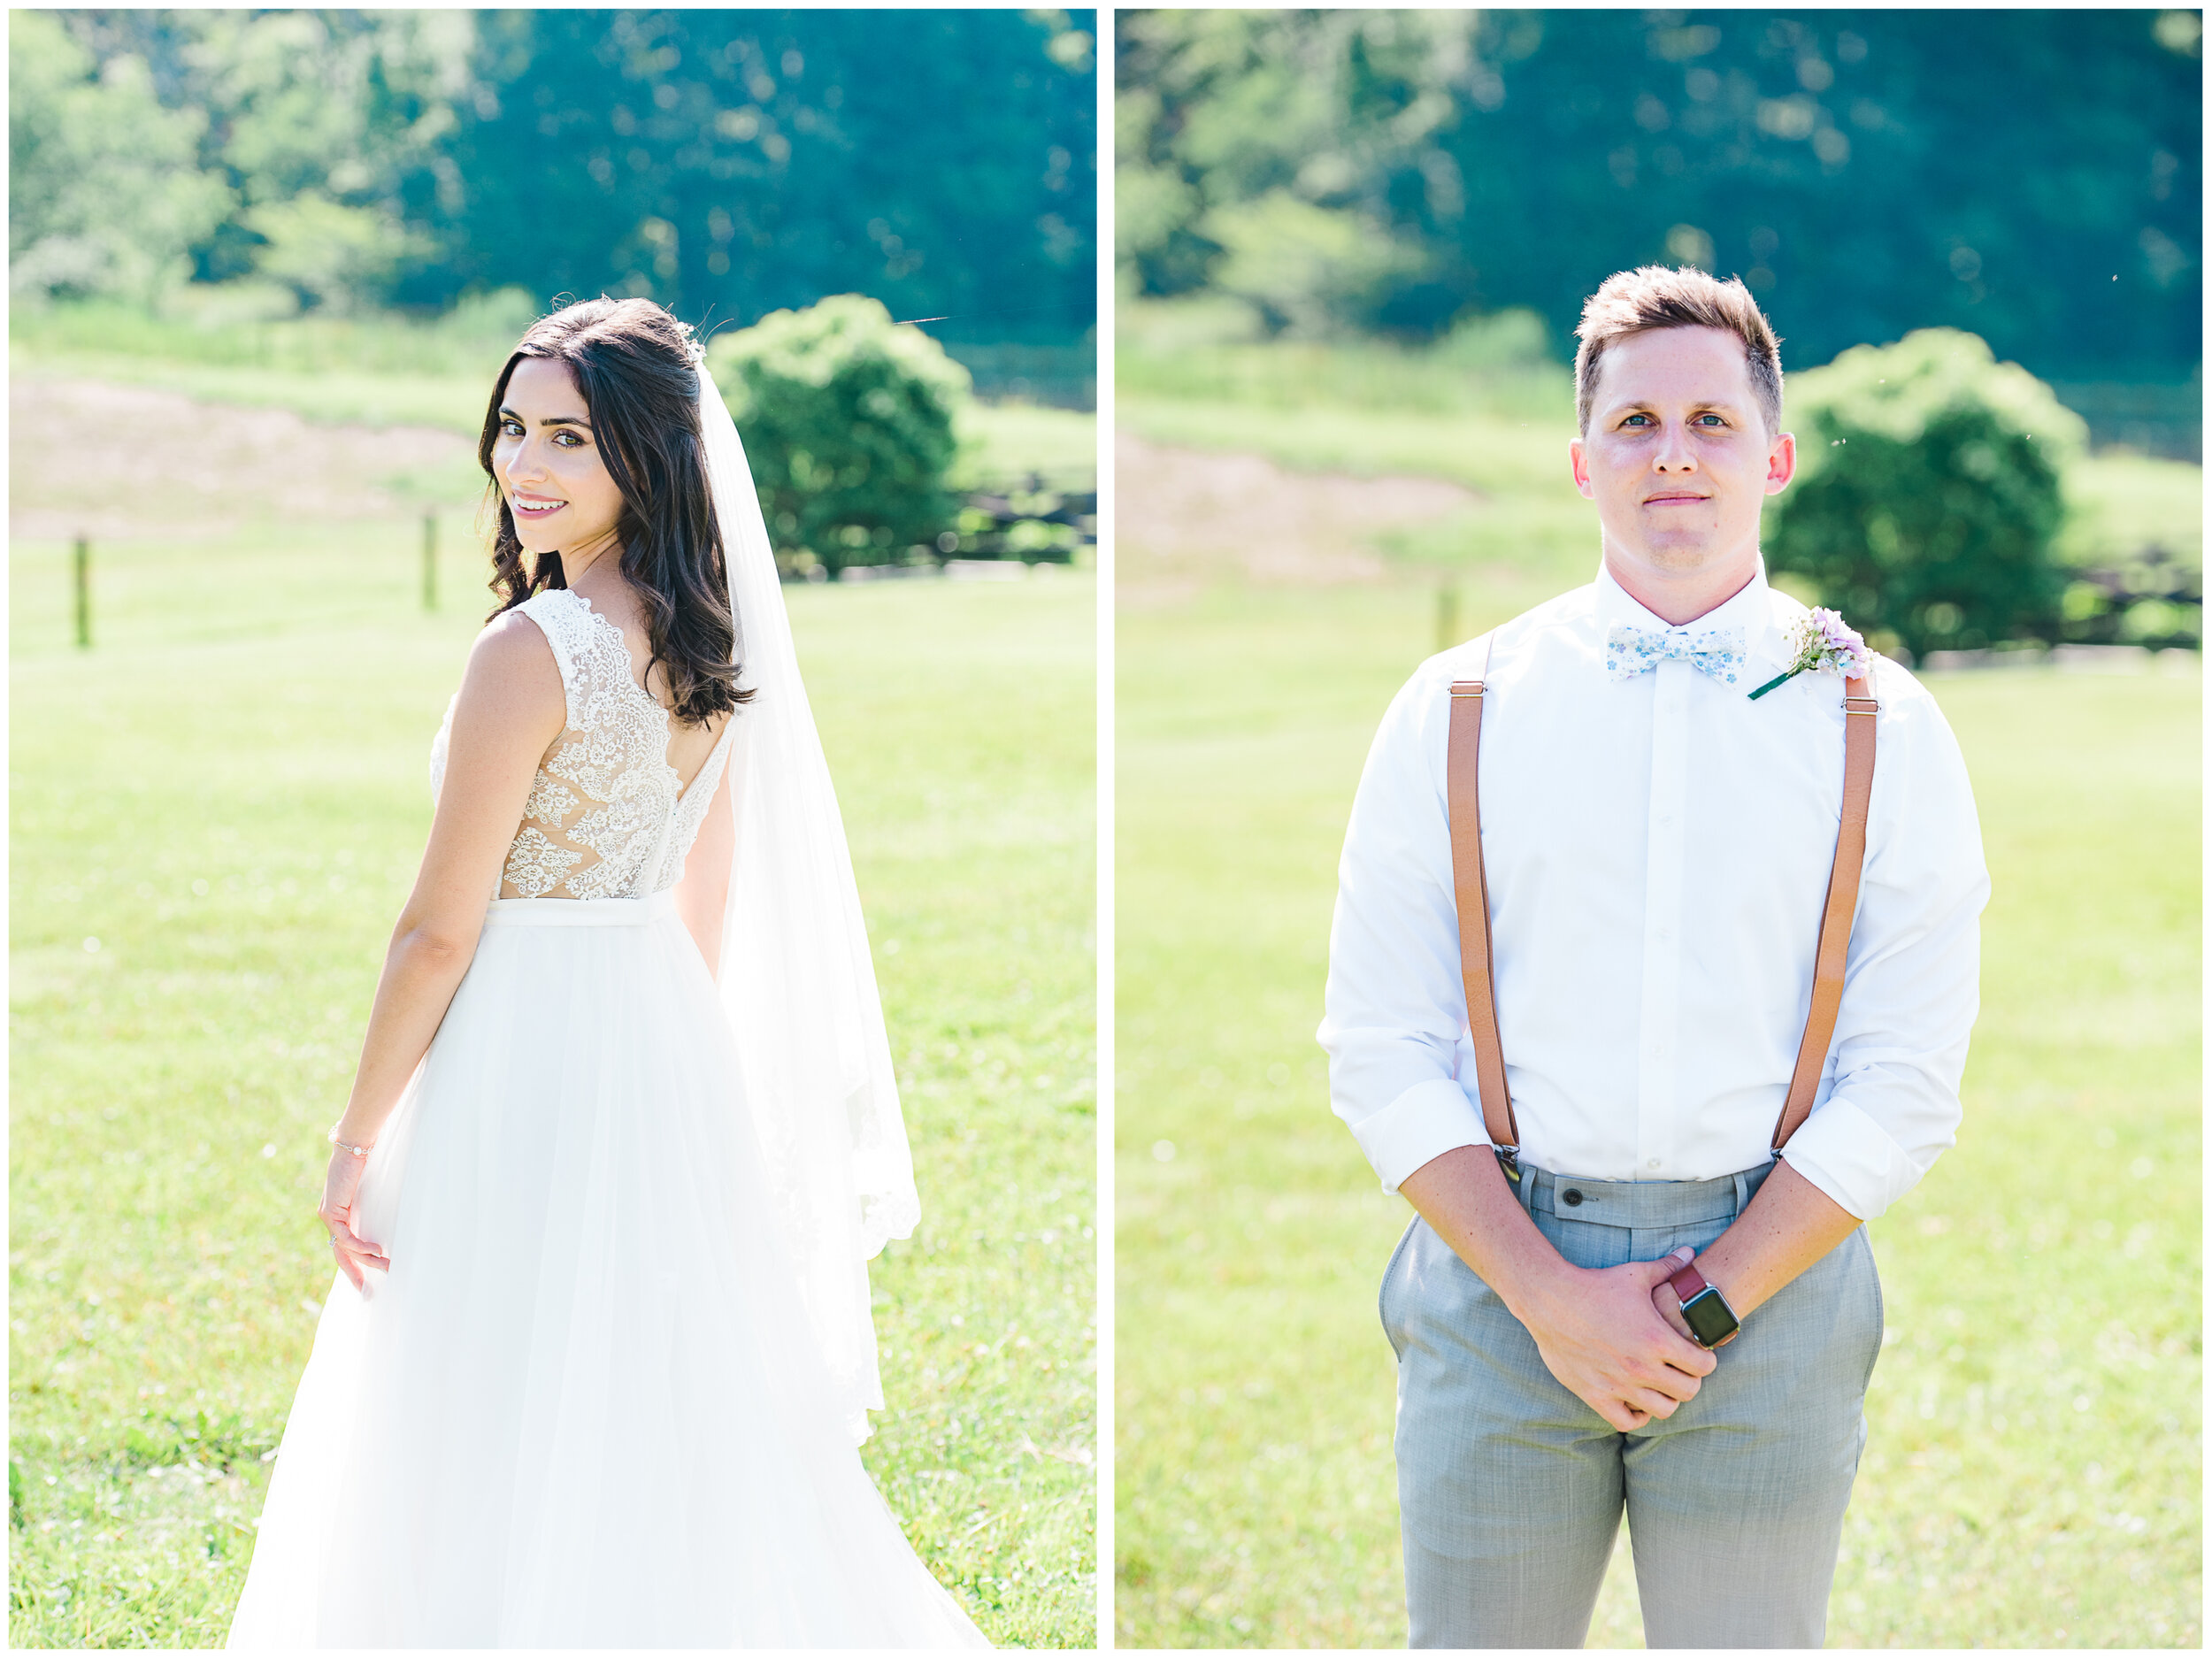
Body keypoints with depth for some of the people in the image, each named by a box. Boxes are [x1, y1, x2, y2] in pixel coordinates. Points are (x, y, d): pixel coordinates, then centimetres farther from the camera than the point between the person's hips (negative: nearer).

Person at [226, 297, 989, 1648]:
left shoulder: (532, 653, -19)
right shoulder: (709, 647, 5)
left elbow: (441, 933, -16)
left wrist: (355, 1143, -8)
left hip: (523, 1065, -8)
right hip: (669, 1047, 8)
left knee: (506, 1449, 2)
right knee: (674, 1424, 17)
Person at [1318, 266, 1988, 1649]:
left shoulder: (1882, 728, 4)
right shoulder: (1453, 713, 5)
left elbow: (1907, 1085, -1)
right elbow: (1381, 1055, 1)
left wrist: (1702, 1305, -10)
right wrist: (1552, 1298, -10)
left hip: (1772, 1277, 0)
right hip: (1501, 1268, 0)